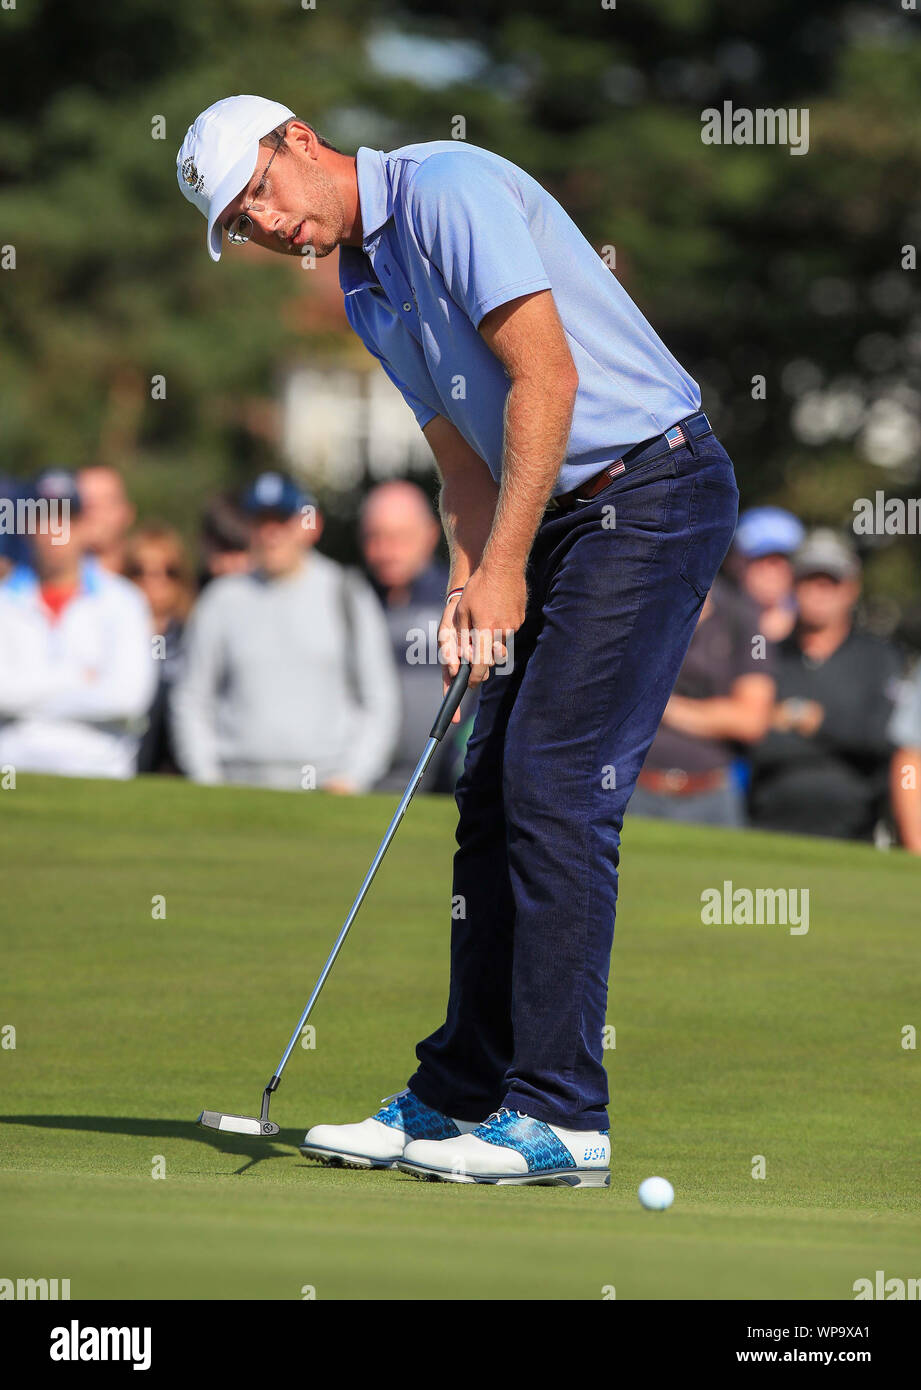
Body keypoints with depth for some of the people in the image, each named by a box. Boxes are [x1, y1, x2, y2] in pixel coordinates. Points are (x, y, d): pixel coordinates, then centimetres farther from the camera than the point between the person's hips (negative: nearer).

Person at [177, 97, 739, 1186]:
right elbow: (465, 461, 15)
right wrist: (467, 590, -3)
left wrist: (504, 566, -19)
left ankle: (561, 1117, -13)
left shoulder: (446, 187, -13)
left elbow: (548, 375, -20)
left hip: (652, 487, -9)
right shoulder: (364, 291, 15)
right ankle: (459, 1097, 14)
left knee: (556, 786, -14)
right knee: (493, 796, 8)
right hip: (560, 519, 9)